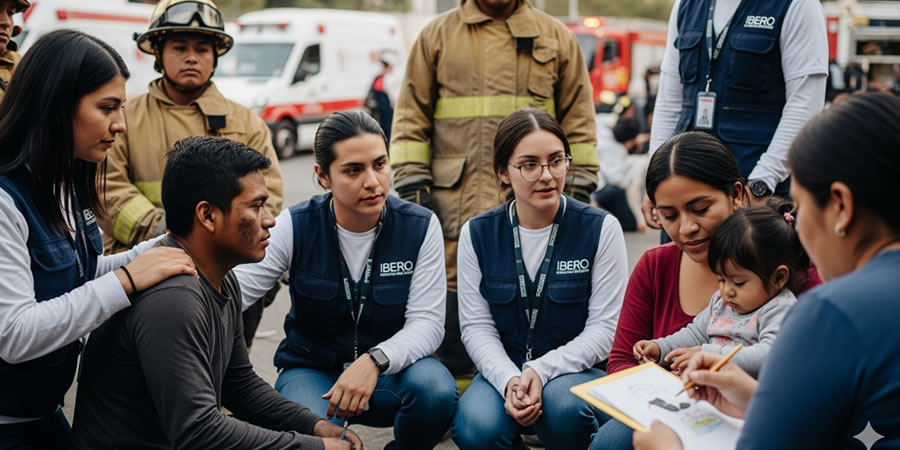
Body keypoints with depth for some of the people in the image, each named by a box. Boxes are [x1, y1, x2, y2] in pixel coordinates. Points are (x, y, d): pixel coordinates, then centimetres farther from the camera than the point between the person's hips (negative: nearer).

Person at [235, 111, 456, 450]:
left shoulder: (420, 227, -10)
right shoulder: (295, 227, -11)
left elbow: (427, 321, -14)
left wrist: (374, 361, -33)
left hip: (392, 371, 2)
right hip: (312, 370, -1)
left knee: (436, 389, -32)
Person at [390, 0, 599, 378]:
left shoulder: (556, 37, 10)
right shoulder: (437, 35, 8)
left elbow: (578, 120, 12)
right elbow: (411, 118, 7)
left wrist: (579, 190, 6)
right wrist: (412, 187, -1)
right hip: (456, 204, -1)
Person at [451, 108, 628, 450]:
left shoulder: (601, 229, -5)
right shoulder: (477, 233, 1)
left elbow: (605, 327, -7)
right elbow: (476, 326, -1)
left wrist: (542, 370, -21)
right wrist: (509, 379, -20)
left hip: (577, 368, -2)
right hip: (503, 370, 2)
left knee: (564, 406, -36)